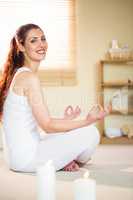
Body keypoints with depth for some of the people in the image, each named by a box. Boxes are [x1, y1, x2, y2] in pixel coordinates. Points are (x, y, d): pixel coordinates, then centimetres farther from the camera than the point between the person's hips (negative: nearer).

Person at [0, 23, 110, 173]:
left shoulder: (17, 74, 12)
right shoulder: (29, 77, -18)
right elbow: (47, 125, -19)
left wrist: (64, 120, 13)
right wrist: (88, 121, -19)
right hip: (27, 158, -10)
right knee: (90, 133, -7)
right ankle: (72, 161, 18)